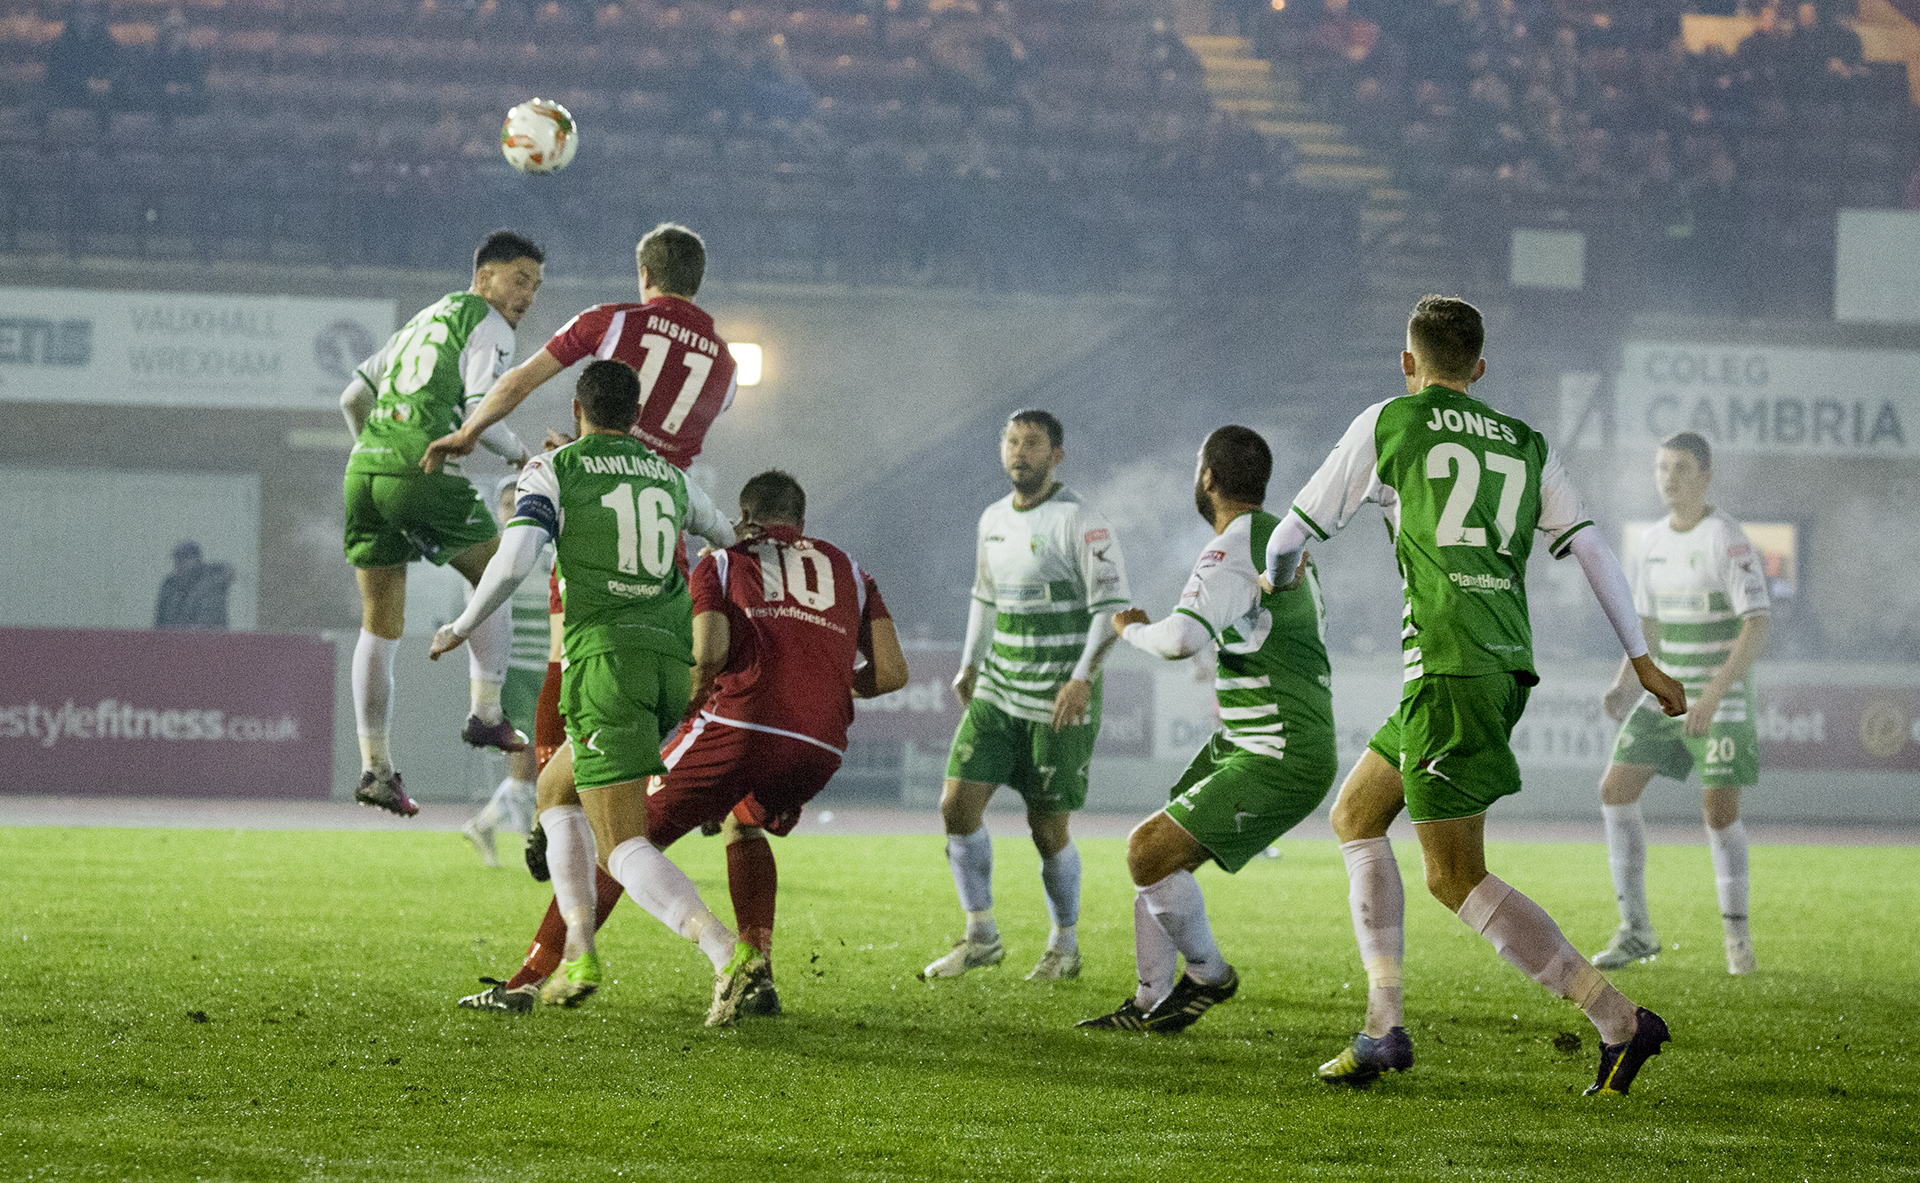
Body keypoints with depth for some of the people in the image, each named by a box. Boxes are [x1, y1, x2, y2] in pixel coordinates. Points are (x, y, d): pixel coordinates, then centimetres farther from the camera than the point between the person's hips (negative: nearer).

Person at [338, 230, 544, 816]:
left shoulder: (421, 322, 27)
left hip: (365, 468, 7)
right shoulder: (488, 327, 3)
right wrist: (519, 455, 7)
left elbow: (354, 398, 27)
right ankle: (486, 714, 13)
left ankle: (374, 767, 4)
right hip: (427, 475, -7)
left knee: (380, 627, 8)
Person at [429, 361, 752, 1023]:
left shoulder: (554, 469, 5)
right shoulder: (670, 478, 20)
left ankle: (728, 955, -33)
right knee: (557, 790, 26)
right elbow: (724, 539, 41)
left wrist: (462, 628, 7)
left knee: (624, 850, -9)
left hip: (605, 659, -6)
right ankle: (578, 958, 16)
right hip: (672, 667, 6)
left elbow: (514, 562, -10)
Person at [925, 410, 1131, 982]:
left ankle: (1064, 946, 20)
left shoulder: (1078, 521, -12)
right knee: (958, 805, -5)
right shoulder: (993, 520, 11)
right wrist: (970, 664, 19)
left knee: (1048, 830, 0)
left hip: (1060, 702, -6)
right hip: (998, 692, 6)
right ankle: (981, 936, 8)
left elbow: (1112, 603, -16)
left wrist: (1083, 677, -24)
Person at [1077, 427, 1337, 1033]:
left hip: (1279, 763, -10)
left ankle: (1209, 975, 8)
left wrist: (1132, 628, -14)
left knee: (1149, 851, -12)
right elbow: (1316, 634, 27)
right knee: (1155, 852, 11)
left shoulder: (1230, 552, -19)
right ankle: (1151, 1005, 19)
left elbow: (1180, 640, -35)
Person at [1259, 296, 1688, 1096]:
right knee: (1355, 817, 19)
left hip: (1449, 664, -7)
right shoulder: (1526, 447, 18)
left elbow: (1298, 529, 14)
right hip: (1506, 662, 7)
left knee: (1456, 880, -6)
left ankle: (1619, 1021, -13)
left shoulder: (1387, 424, 6)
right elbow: (1590, 550, 12)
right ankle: (1383, 1027, 12)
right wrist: (1642, 661, 15)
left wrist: (1273, 578, 36)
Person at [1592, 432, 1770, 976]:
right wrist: (1626, 683, 3)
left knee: (1720, 812, -7)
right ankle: (1635, 930, 0)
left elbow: (1758, 625, -21)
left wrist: (1714, 693, -30)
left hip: (1725, 697, -6)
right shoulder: (1652, 542, 7)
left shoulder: (1728, 540, -16)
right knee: (1616, 790, -7)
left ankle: (1736, 934, 14)